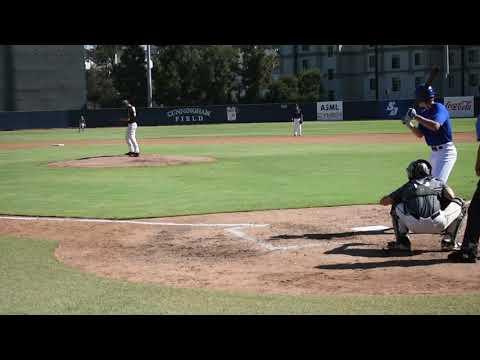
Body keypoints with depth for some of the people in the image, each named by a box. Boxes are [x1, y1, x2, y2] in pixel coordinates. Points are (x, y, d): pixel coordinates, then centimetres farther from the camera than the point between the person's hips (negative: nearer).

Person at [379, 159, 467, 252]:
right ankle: (448, 240, 14)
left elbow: (383, 201, 28)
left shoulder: (408, 186, 24)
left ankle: (402, 241, 17)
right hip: (437, 225, -1)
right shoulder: (438, 182, 24)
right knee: (460, 203, 25)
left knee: (396, 206, 30)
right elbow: (451, 196, 8)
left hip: (414, 226, 1)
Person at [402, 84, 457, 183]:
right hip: (434, 152, 9)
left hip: (446, 151, -9)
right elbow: (420, 134, 13)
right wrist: (409, 124, -3)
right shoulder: (423, 112, 8)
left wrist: (416, 117, -29)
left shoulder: (439, 108, -16)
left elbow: (435, 126, -34)